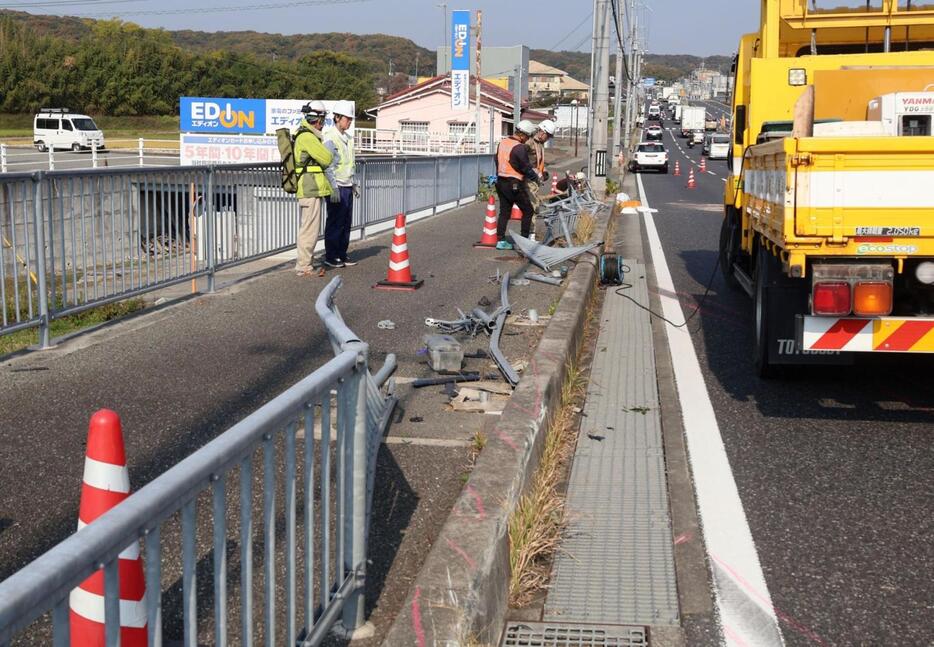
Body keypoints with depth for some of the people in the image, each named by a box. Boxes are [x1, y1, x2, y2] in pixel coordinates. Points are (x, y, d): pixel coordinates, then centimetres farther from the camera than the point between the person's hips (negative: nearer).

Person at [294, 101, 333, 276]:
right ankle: (304, 267, -4)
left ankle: (305, 262, 29)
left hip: (307, 188, 11)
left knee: (306, 227, 18)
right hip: (311, 189, -11)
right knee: (310, 228, -7)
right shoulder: (307, 137, -16)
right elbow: (326, 159, -14)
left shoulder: (304, 134, 16)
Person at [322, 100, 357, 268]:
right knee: (335, 223, -3)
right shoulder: (330, 138, -12)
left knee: (346, 223, 10)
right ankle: (330, 256, 5)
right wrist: (333, 188, -20)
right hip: (337, 187, -8)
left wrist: (353, 184, 21)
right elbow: (328, 165, -16)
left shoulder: (347, 138, 15)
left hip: (347, 187, 8)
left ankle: (342, 254, 18)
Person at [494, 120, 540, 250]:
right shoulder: (520, 148, -18)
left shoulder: (502, 143, 7)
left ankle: (500, 240, 11)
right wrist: (537, 178, 0)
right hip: (515, 184, -8)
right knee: (527, 211, 6)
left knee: (504, 212, 12)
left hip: (501, 182, 8)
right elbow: (526, 168, -14)